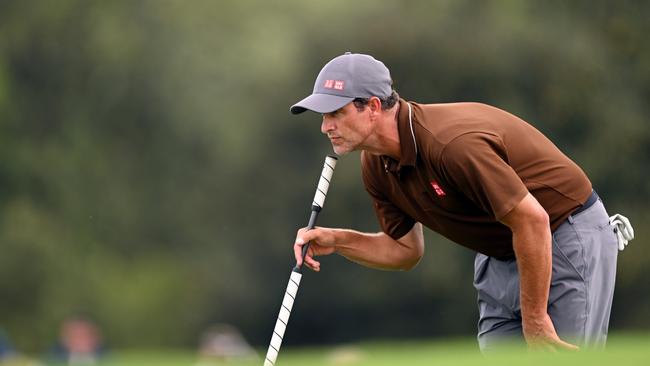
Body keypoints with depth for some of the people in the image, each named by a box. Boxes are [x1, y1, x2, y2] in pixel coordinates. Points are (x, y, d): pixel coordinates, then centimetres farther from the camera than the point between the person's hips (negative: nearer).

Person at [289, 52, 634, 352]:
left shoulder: (452, 142, -33)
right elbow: (405, 249, 9)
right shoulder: (376, 166, -4)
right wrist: (336, 240, -9)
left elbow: (532, 220, -30)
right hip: (501, 253, 9)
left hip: (568, 238, -9)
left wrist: (535, 320, -24)